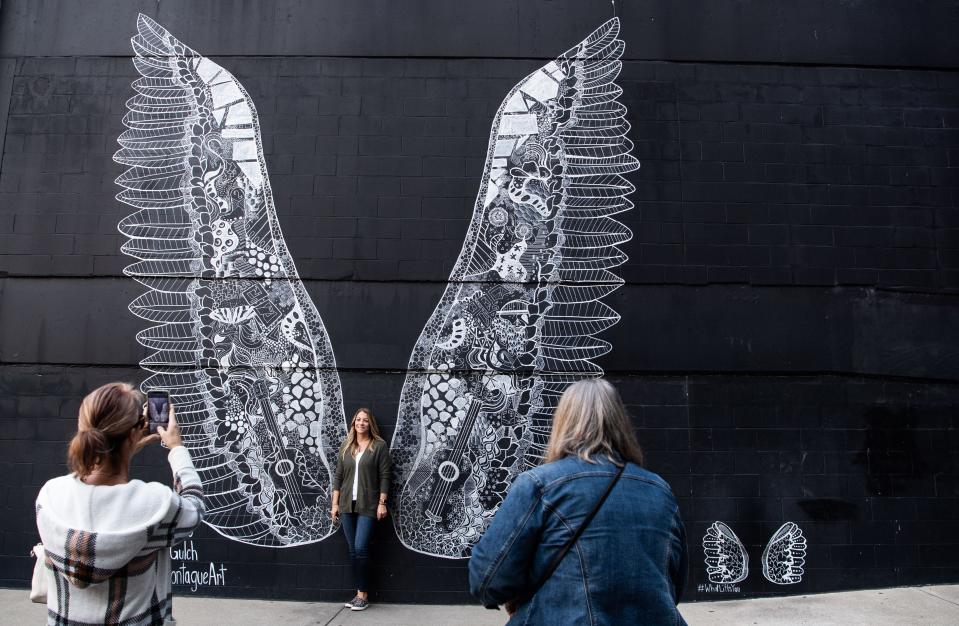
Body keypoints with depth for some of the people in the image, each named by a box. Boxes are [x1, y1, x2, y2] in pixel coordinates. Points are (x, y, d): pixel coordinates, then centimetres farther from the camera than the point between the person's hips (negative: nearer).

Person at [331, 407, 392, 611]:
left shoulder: (379, 446, -3)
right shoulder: (346, 446, 10)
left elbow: (384, 476, -5)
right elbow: (338, 476, 10)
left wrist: (382, 503, -9)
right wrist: (335, 504, 6)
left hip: (368, 506, -4)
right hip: (347, 505, 5)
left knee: (360, 549, -9)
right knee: (353, 550, 8)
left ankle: (363, 595, 2)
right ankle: (360, 593, 17)